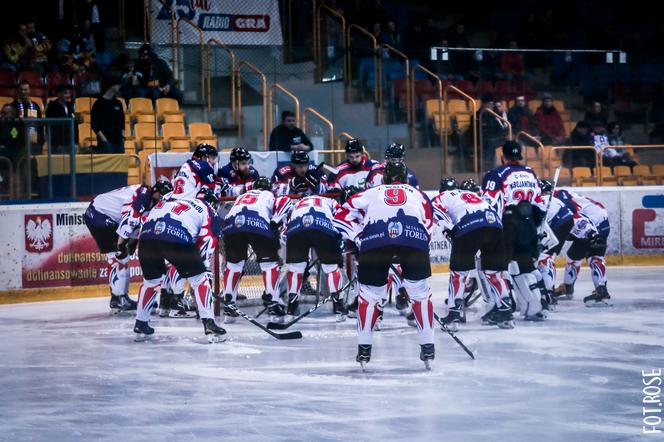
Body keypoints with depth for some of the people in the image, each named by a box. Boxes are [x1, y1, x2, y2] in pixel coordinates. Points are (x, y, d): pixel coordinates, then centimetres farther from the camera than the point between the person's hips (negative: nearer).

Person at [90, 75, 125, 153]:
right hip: (106, 142, -6)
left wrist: (123, 137, 10)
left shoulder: (117, 103, 14)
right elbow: (94, 124, -7)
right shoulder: (99, 103, -4)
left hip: (118, 141, 6)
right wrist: (104, 139, -13)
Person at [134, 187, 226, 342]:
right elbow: (205, 242, 11)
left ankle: (140, 326, 30)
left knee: (151, 280, 27)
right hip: (178, 239, -5)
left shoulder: (168, 202, 40)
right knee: (199, 279, 11)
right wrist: (195, 264, 17)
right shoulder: (210, 213, 26)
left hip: (147, 235, 5)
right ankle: (209, 324, 2)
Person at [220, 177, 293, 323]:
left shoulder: (242, 197, 45)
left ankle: (228, 305, 19)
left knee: (233, 262, 22)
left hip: (231, 223, 3)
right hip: (259, 223, -3)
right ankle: (273, 303, 4)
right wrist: (275, 223, 7)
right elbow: (285, 202, 11)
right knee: (269, 261, 13)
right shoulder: (269, 196, 32)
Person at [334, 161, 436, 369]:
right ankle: (428, 347, 15)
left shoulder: (372, 193, 35)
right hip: (414, 236, 0)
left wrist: (359, 240, 28)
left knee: (369, 293, 17)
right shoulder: (417, 194, 37)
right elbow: (428, 226, 27)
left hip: (375, 237, 0)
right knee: (421, 292, 17)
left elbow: (344, 215, 25)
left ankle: (364, 347, 16)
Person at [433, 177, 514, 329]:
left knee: (459, 270, 7)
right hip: (494, 223, 4)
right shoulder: (472, 194, 42)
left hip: (468, 226, -4)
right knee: (494, 270, 17)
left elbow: (436, 209, 5)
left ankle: (455, 312, 1)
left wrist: (448, 228, -3)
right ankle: (505, 310, 15)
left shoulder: (443, 197, 27)